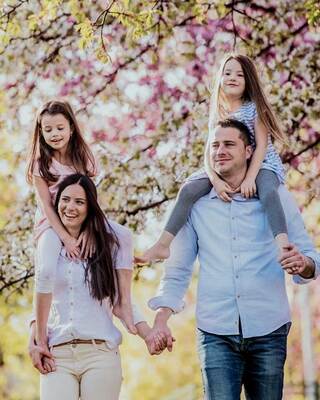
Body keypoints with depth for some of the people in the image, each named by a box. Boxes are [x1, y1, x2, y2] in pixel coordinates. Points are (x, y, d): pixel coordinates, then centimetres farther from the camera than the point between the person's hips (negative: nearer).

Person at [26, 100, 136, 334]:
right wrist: (66, 239, -26)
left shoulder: (83, 158, 4)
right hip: (52, 225, -3)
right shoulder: (41, 164, -4)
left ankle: (123, 304, -21)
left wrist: (88, 230, -24)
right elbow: (47, 206, -12)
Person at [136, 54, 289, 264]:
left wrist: (249, 179, -26)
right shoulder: (218, 114, 10)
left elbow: (261, 146, -11)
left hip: (262, 165, -4)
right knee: (189, 189, -17)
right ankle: (162, 245, -19)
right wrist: (216, 180, -21)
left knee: (267, 190, -39)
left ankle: (284, 248, -54)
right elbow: (209, 152, 0)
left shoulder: (255, 107, -2)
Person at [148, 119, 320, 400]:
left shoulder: (275, 197, 5)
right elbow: (177, 269, 11)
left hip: (268, 331, 0)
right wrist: (160, 321, 0)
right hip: (216, 333, 0)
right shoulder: (195, 203, 7)